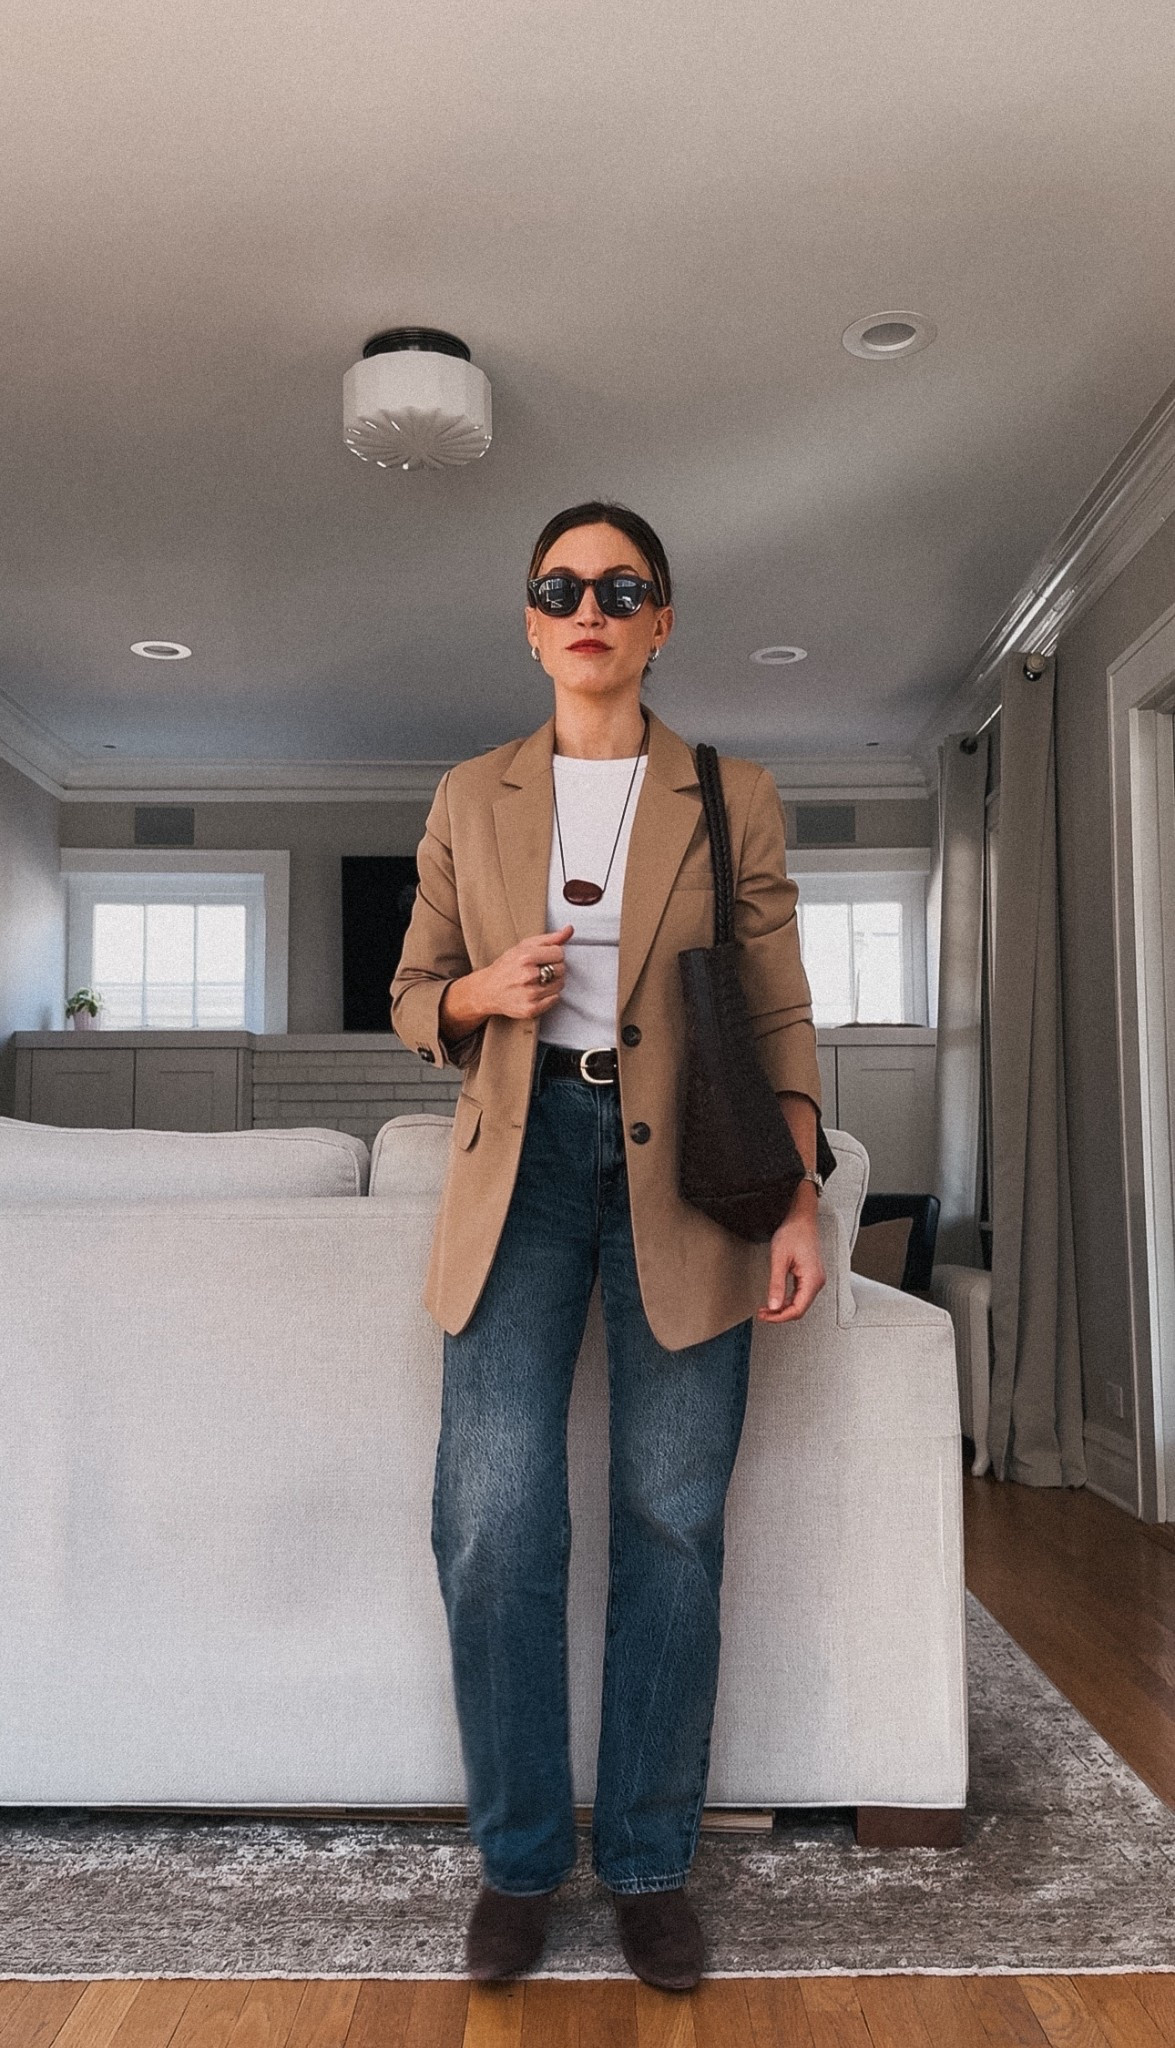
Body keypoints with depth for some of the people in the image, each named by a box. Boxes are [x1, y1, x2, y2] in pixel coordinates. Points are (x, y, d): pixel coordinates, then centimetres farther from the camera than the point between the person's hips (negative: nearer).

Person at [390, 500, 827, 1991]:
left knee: (670, 1522, 2)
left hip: (682, 1170, 0)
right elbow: (414, 996, 15)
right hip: (520, 1160, 1)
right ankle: (519, 1858, 17)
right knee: (492, 1522, -5)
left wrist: (800, 1205, -4)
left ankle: (651, 1864, 21)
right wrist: (482, 996, -9)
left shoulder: (732, 798, 7)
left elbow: (779, 1017, 4)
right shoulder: (469, 798, 10)